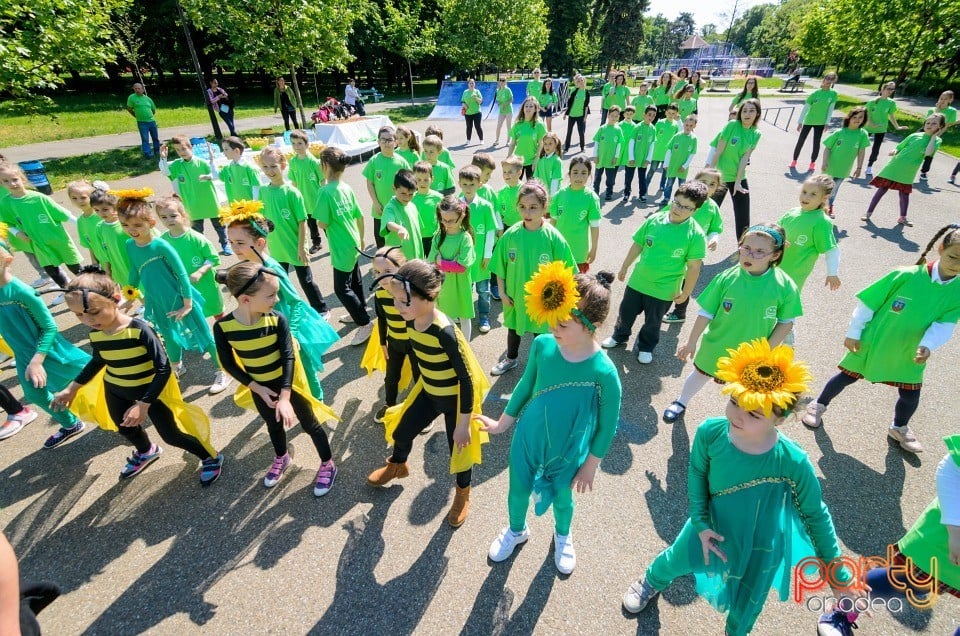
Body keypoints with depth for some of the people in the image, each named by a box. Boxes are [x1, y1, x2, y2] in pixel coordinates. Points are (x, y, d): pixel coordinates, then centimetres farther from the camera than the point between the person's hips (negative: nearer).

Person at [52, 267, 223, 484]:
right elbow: (97, 362, 12)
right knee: (126, 430, 28)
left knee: (171, 435, 0)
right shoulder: (95, 334, -12)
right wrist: (72, 388, 16)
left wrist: (144, 404, -32)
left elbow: (163, 369, -30)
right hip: (115, 391, 6)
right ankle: (146, 451, 60)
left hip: (150, 391, -6)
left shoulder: (139, 329, -32)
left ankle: (211, 457, 22)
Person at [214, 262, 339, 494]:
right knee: (274, 424, 27)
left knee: (310, 424, 11)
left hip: (288, 383, -2)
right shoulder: (222, 326, -20)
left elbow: (288, 357, -23)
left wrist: (285, 397, -29)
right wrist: (257, 388, -15)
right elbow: (229, 363, -10)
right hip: (259, 388, 2)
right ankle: (281, 458, 55)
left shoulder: (277, 319, -23)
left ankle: (327, 465, 33)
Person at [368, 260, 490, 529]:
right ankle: (397, 466, 57)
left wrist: (463, 423, -20)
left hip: (455, 399, -7)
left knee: (458, 447, 12)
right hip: (428, 393, 7)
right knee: (401, 432, 22)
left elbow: (467, 379, -27)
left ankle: (463, 494, 44)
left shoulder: (445, 332, -35)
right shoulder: (412, 322, -13)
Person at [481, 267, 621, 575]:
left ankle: (563, 536, 60)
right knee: (518, 491, 23)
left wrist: (590, 466, -3)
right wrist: (502, 423, 8)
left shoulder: (604, 371, -29)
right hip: (527, 438, 3)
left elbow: (608, 424, -13)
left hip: (568, 452, -2)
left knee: (562, 498, 25)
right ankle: (516, 531, 58)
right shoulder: (542, 345, -20)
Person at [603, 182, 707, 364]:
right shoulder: (654, 219, -11)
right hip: (637, 281, 3)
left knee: (653, 322, 19)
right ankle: (620, 337, 47)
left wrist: (685, 292, -7)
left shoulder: (695, 234, -18)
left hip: (664, 289, -2)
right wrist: (624, 267, 9)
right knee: (626, 312, 20)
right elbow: (637, 245, 1)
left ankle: (646, 347, 44)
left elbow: (694, 267, -11)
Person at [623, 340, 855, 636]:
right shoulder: (710, 432, -31)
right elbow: (697, 474, -10)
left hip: (760, 546, -1)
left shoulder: (793, 462, -34)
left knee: (745, 609, 24)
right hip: (714, 523, 1)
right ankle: (652, 582, 62)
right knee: (674, 561, 25)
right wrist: (700, 523, -14)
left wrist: (839, 575, -7)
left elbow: (816, 515, -15)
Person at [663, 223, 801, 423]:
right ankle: (681, 403, 49)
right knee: (700, 374, 23)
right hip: (716, 348, 0)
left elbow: (786, 322, -7)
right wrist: (691, 342, -10)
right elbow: (706, 313, -12)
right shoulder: (726, 278, -19)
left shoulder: (785, 287, -18)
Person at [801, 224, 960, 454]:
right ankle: (819, 406, 32)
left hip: (909, 354, 4)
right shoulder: (905, 276, -20)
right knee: (846, 377, 10)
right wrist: (853, 333, -9)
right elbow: (867, 303, -14)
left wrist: (927, 345, -30)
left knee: (910, 396, 12)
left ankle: (899, 428, 41)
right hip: (872, 344, -3)